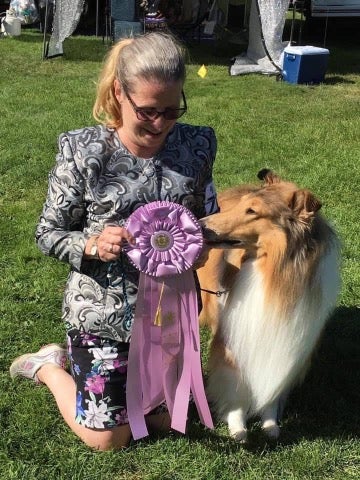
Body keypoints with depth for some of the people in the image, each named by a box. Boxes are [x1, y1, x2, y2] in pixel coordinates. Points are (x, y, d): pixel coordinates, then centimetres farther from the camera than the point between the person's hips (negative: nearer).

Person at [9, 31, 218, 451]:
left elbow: (206, 219, 4)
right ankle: (49, 367, 36)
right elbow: (48, 234, -9)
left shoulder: (196, 146, -10)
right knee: (108, 439, 13)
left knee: (164, 421, 21)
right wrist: (93, 245, -29)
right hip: (101, 315, -3)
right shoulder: (83, 151, -19)